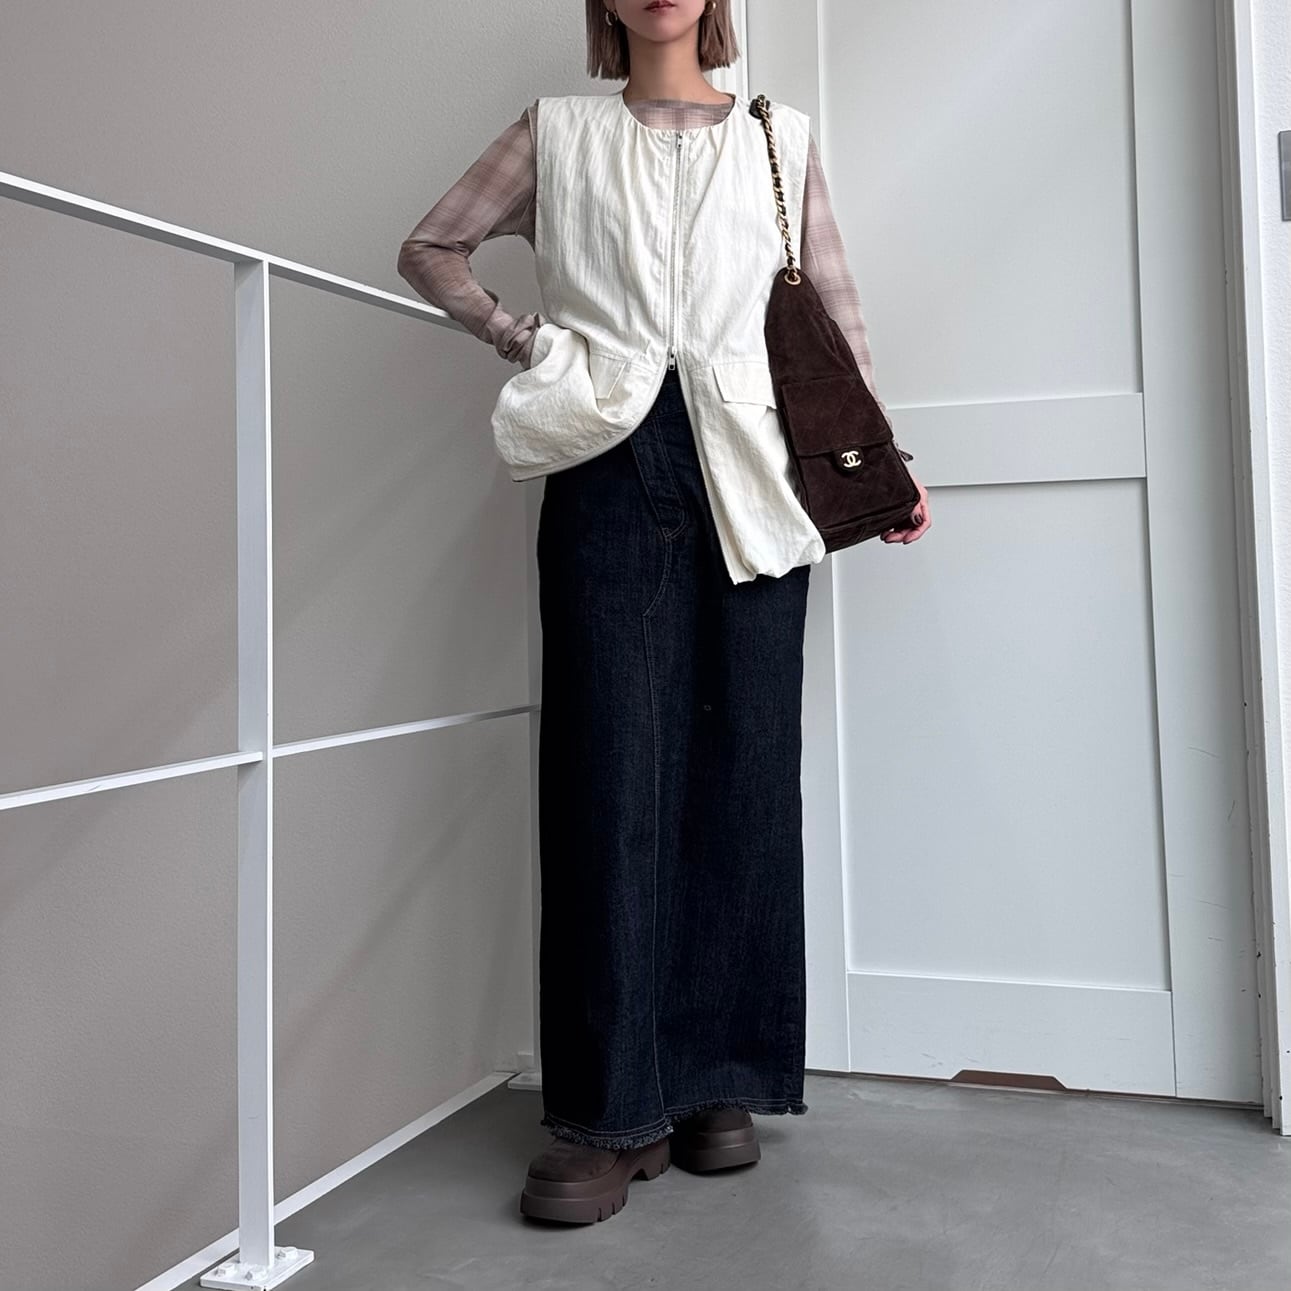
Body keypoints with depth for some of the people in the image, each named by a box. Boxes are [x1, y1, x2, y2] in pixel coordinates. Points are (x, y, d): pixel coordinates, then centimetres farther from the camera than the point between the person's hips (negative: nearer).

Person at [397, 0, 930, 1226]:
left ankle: (723, 1079, 12)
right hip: (609, 461, -1)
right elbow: (431, 246, 16)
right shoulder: (560, 130, 14)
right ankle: (609, 1110, 1)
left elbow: (836, 306, 16)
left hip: (748, 468, 2)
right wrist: (527, 340, 3)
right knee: (610, 769, -5)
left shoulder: (779, 137, 17)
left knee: (744, 765, 0)